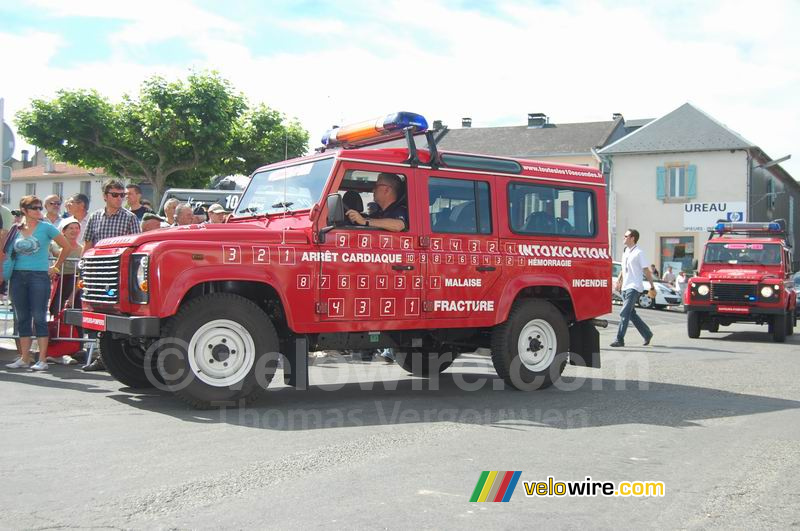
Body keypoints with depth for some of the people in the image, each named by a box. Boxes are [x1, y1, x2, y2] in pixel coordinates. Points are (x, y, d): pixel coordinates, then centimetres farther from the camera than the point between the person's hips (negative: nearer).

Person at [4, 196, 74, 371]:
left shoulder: (46, 227, 0)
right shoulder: (16, 230, 10)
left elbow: (67, 246, 3)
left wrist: (56, 267, 5)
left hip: (39, 276, -4)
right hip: (18, 276, 4)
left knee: (39, 318, -4)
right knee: (22, 318, 7)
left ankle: (42, 359, -1)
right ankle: (24, 358, 14)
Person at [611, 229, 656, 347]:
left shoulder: (638, 253, -10)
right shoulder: (625, 251, 14)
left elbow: (646, 271, -9)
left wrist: (652, 287, -9)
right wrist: (619, 280, 12)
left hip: (634, 287, -9)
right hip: (625, 287, 9)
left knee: (625, 313, -13)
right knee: (631, 314, 13)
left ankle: (620, 340, -14)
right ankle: (647, 334, 27)